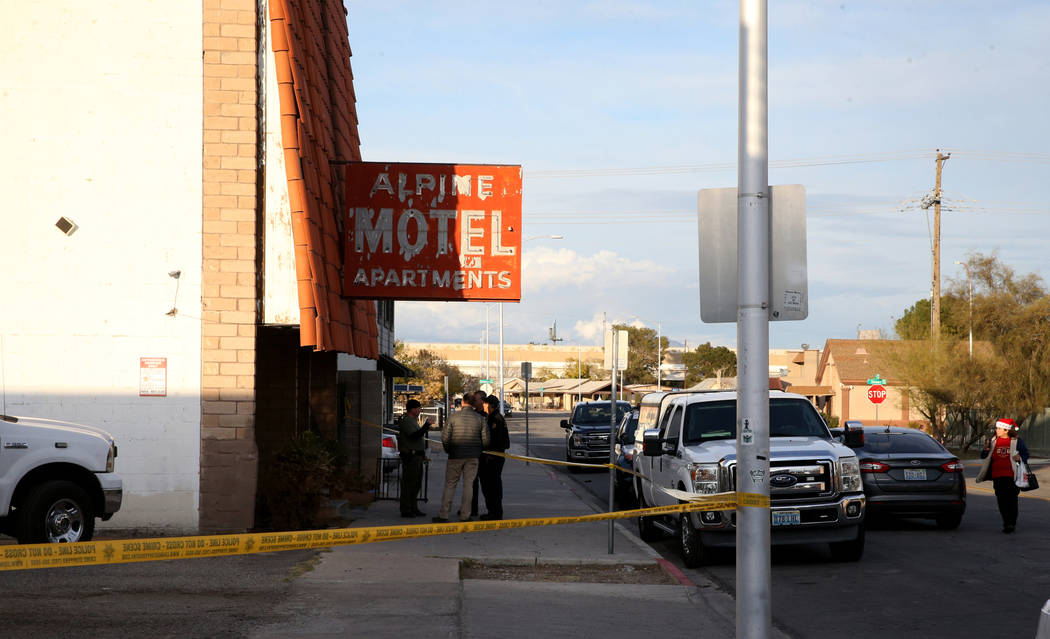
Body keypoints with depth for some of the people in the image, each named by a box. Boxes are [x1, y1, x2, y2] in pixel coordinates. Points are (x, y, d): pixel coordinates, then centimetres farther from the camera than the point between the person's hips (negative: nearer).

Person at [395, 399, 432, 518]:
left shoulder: (413, 420, 19)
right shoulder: (405, 421, -13)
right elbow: (414, 436, -25)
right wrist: (426, 425, -23)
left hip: (417, 456, 11)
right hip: (410, 456, -11)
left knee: (416, 484, 14)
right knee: (408, 484, -7)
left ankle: (413, 508, 22)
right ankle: (406, 510, -4)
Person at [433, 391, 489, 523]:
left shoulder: (454, 417, -5)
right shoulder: (479, 418, 0)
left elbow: (445, 437, -6)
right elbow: (486, 439, -2)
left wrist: (448, 450, 11)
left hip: (456, 456, -1)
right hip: (473, 457, 1)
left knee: (450, 485, 4)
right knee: (468, 485, 5)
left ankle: (443, 515, 2)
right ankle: (465, 515, 3)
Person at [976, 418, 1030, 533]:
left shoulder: (1017, 441, 2)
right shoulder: (994, 442, 12)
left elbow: (1025, 454, 5)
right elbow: (984, 457, 14)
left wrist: (1020, 458, -17)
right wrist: (985, 450, -9)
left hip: (1012, 476, -3)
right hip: (998, 476, 3)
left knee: (1012, 500, -2)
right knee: (1001, 501, 2)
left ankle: (1012, 523, 4)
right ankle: (1006, 523, 10)